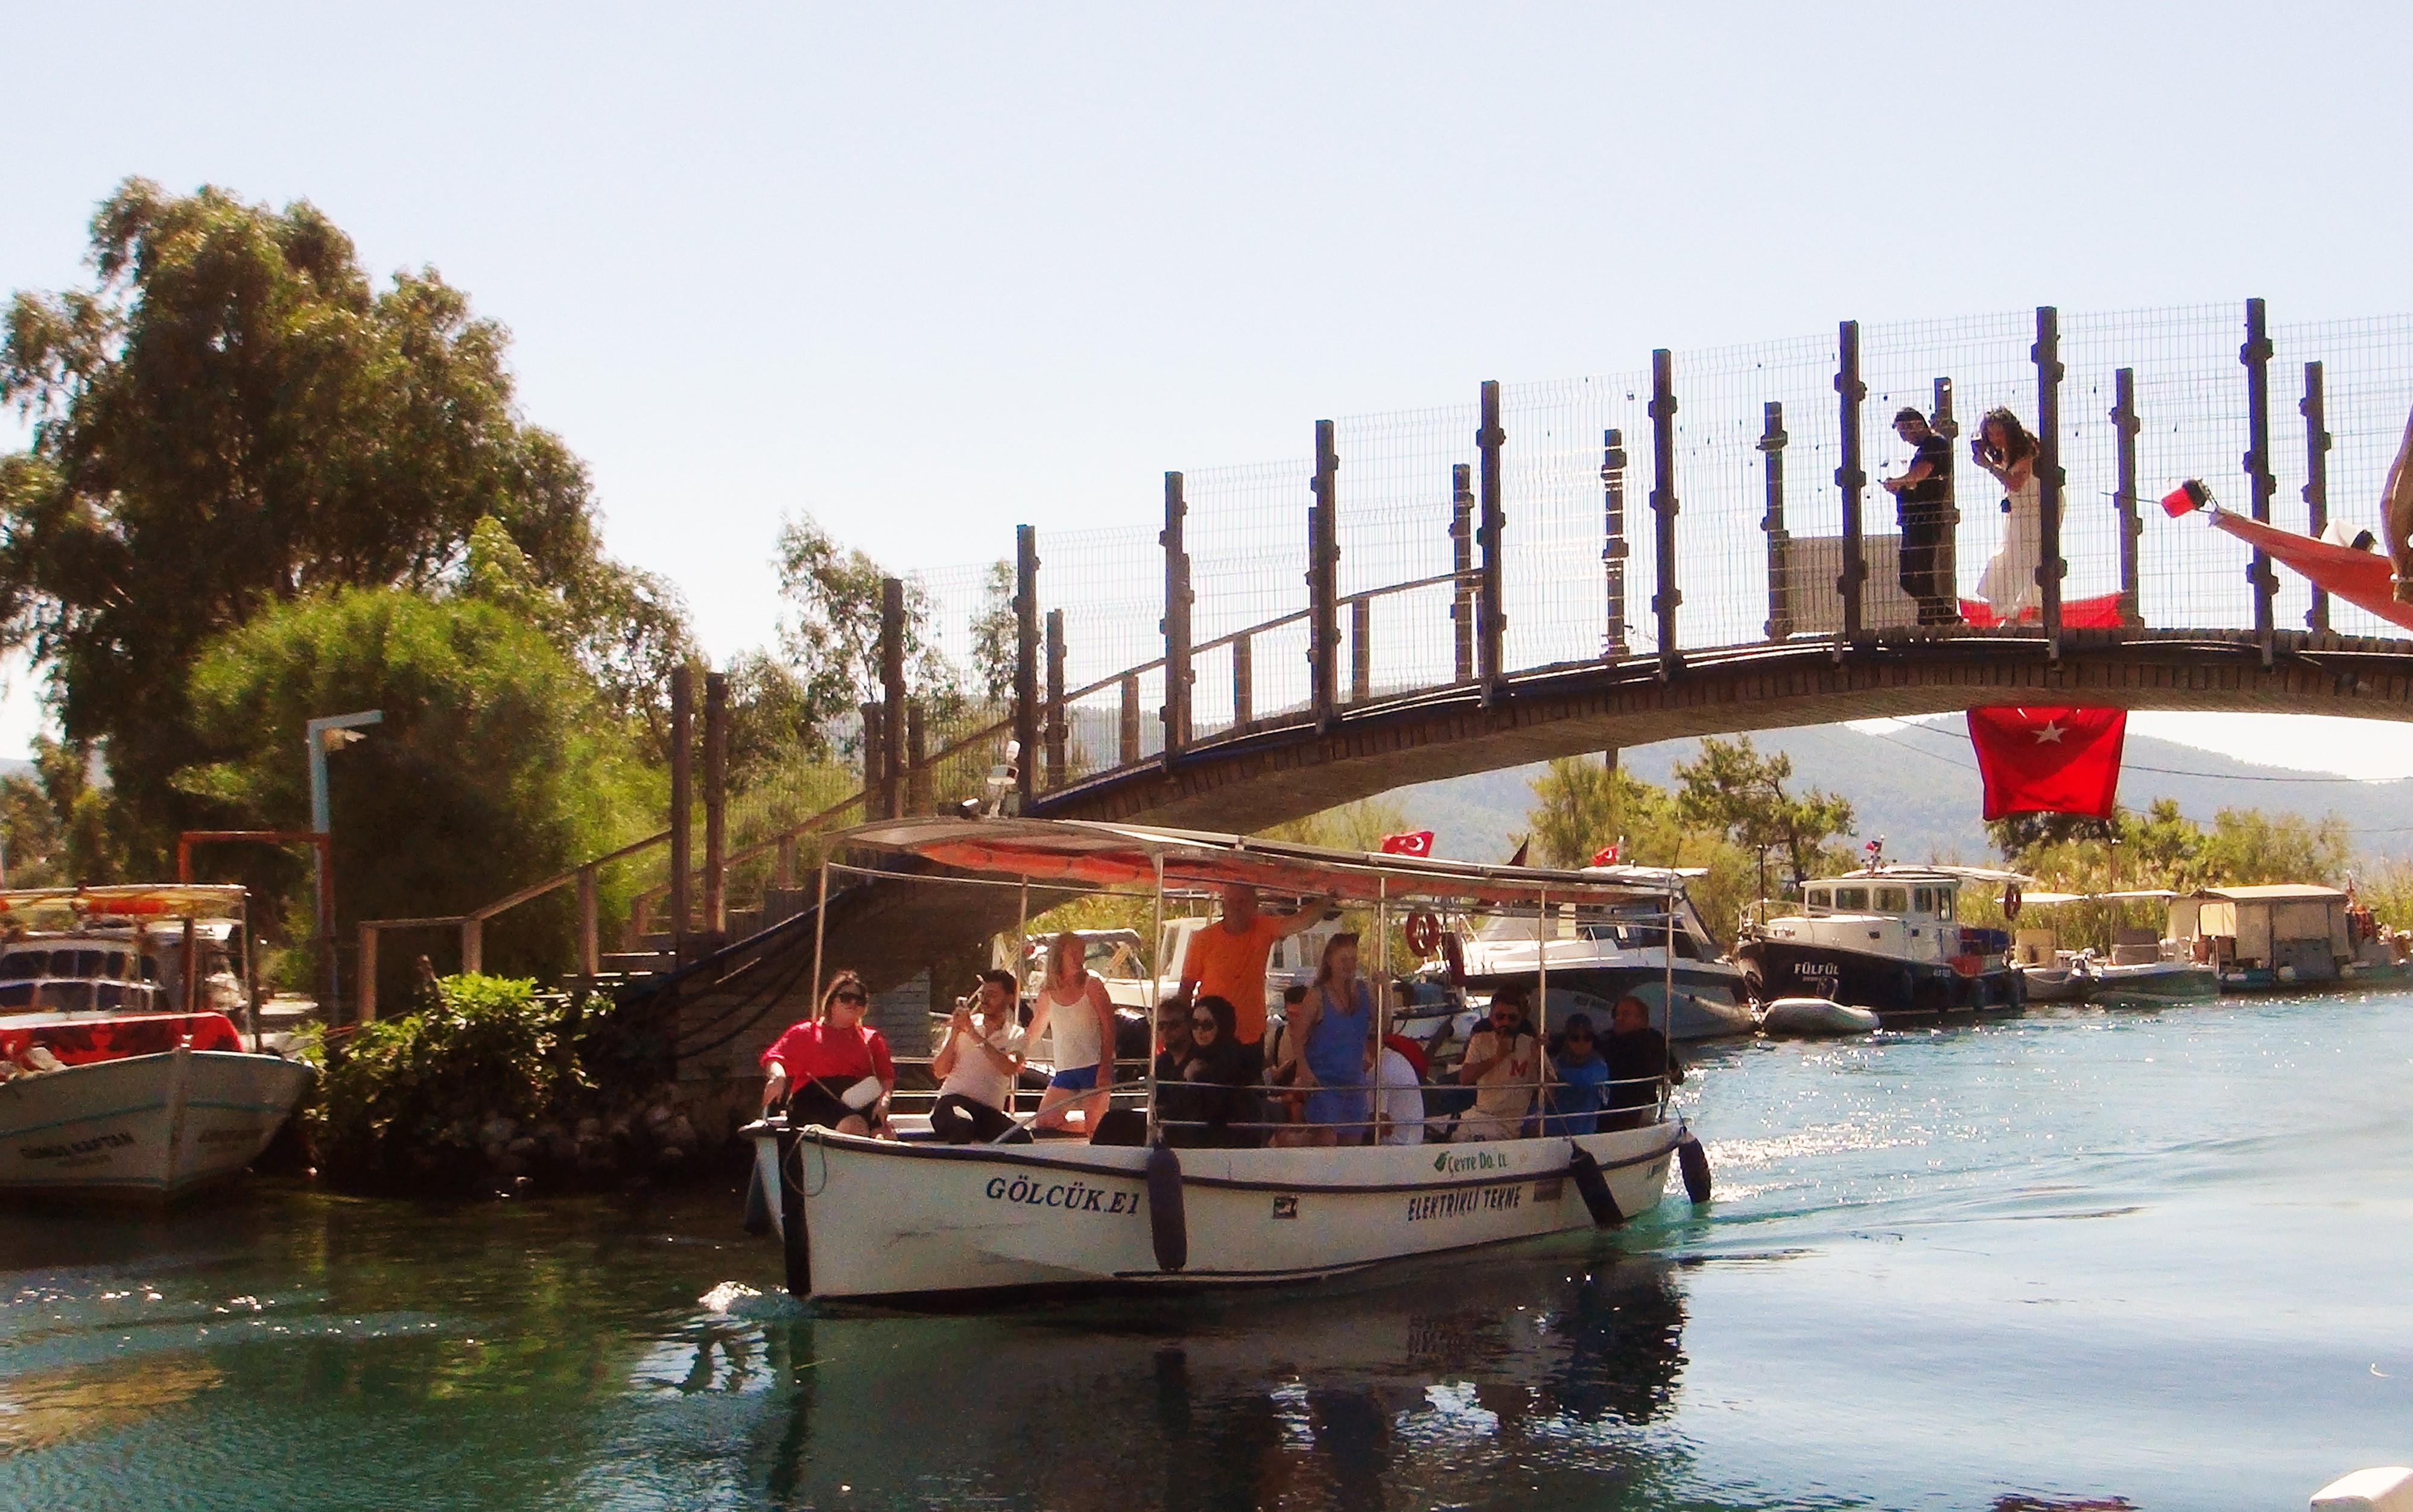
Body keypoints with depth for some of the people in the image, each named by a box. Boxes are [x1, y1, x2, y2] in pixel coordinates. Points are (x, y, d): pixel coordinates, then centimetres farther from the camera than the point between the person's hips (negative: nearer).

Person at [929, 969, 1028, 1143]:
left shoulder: (1017, 1036, 10)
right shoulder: (962, 1027, 11)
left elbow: (1009, 1069, -13)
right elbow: (940, 1073, 4)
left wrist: (975, 1035, -14)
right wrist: (955, 1035, -7)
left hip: (989, 1111, 2)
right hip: (954, 1099, -2)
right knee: (963, 1125, -39)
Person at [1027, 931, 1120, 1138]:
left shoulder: (1092, 987, 0)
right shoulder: (1048, 994, 11)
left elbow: (1109, 1029, -5)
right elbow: (1033, 1033, 21)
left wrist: (1105, 1068, -14)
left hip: (1095, 1068, -4)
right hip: (1065, 1072, 4)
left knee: (1094, 1129, -15)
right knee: (1043, 1122, -7)